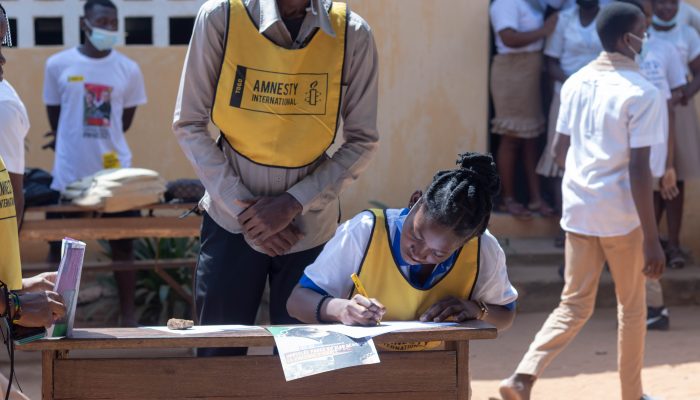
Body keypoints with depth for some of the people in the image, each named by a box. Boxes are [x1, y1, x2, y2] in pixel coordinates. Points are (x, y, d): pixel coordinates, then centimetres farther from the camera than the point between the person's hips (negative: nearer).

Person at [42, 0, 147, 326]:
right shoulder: (58, 65, -4)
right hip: (69, 173, -1)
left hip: (115, 172, 1)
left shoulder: (128, 69, -1)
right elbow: (54, 114, 8)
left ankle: (128, 316, 16)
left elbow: (125, 120, 10)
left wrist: (97, 141, 11)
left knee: (122, 246, 6)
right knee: (59, 245, 6)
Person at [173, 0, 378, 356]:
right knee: (218, 355, 1)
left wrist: (292, 204, -13)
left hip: (311, 224, 1)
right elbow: (189, 125, -6)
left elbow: (362, 141, -3)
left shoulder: (352, 34, -8)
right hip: (232, 218, -1)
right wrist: (241, 206, -12)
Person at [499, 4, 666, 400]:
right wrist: (652, 240, -16)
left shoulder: (576, 82, 5)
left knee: (574, 306, 10)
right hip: (622, 216, -5)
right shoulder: (643, 93, -15)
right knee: (632, 308, 13)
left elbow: (560, 151, 13)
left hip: (578, 209, 5)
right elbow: (639, 170, -19)